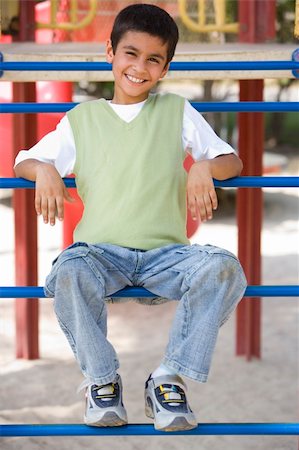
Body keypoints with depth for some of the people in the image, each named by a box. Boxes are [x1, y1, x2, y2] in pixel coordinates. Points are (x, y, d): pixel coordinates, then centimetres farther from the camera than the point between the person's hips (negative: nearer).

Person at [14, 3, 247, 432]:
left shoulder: (177, 110, 16)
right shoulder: (82, 117, 17)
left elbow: (232, 161, 13)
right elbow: (23, 161, 18)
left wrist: (204, 167, -11)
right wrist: (44, 171, -7)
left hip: (166, 252, 1)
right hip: (101, 252, 0)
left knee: (225, 267, -31)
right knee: (68, 272, -36)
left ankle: (170, 378, -19)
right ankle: (101, 379, -14)